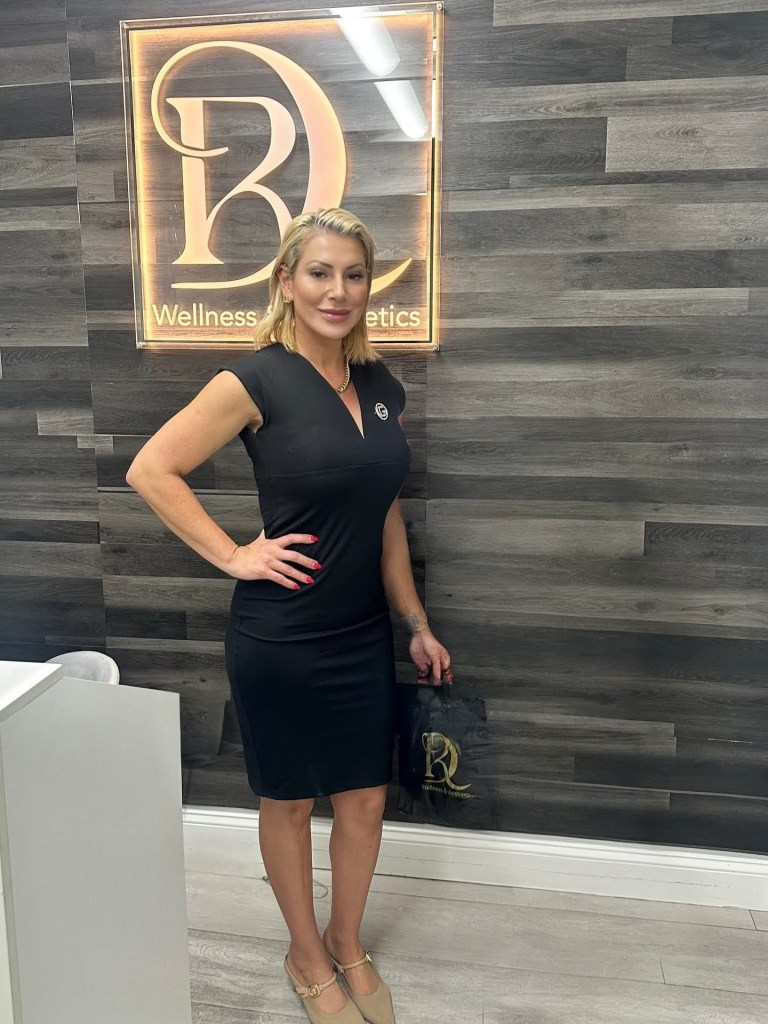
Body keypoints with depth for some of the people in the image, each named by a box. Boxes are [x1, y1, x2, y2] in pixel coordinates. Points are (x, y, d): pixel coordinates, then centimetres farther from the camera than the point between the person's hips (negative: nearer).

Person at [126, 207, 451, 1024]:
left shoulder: (383, 388, 4)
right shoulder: (256, 380, -13)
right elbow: (150, 470, -10)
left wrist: (417, 624, 12)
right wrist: (232, 555, -13)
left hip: (364, 636, 6)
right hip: (280, 640, -5)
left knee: (364, 799, 16)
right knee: (290, 801, 14)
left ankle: (348, 945, 41)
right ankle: (306, 956, 39)